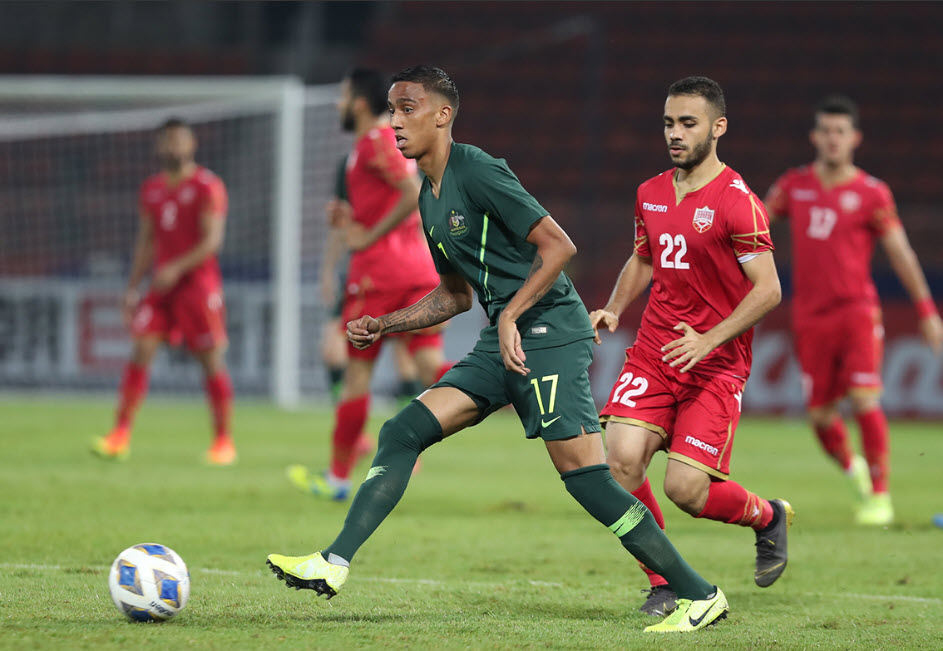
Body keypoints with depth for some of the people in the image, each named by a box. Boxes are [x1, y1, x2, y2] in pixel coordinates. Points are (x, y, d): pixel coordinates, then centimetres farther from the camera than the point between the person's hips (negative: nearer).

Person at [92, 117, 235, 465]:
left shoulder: (207, 186, -6)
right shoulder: (151, 189, 14)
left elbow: (212, 239, -14)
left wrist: (176, 269, -24)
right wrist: (132, 288, 14)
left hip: (198, 282, -5)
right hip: (162, 283, 5)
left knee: (211, 359, -3)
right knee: (141, 350, -6)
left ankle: (223, 442, 6)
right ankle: (120, 436, -8)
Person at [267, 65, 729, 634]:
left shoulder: (476, 171, -12)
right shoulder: (430, 195, 16)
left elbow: (559, 245, -16)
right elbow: (456, 295, 26)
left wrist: (511, 316, -18)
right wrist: (383, 326, 17)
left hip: (550, 333, -9)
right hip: (505, 341, 9)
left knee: (585, 478, -12)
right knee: (404, 433, -1)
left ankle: (700, 596, -6)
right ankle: (334, 564, -3)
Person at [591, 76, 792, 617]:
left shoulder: (736, 202, -11)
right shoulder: (651, 194, 9)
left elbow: (768, 289, -13)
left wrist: (709, 340, -22)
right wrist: (614, 309, 8)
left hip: (716, 365, -5)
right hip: (652, 354, 5)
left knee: (686, 488, -13)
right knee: (622, 461, -15)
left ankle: (767, 516, 21)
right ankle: (664, 583, 4)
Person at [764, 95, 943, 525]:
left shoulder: (871, 194, -2)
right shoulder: (794, 185, 7)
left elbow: (900, 253, 1)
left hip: (856, 309, -3)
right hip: (810, 316, 3)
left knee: (865, 400, -15)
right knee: (820, 414, 1)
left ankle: (879, 496, -6)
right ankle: (853, 470, 30)